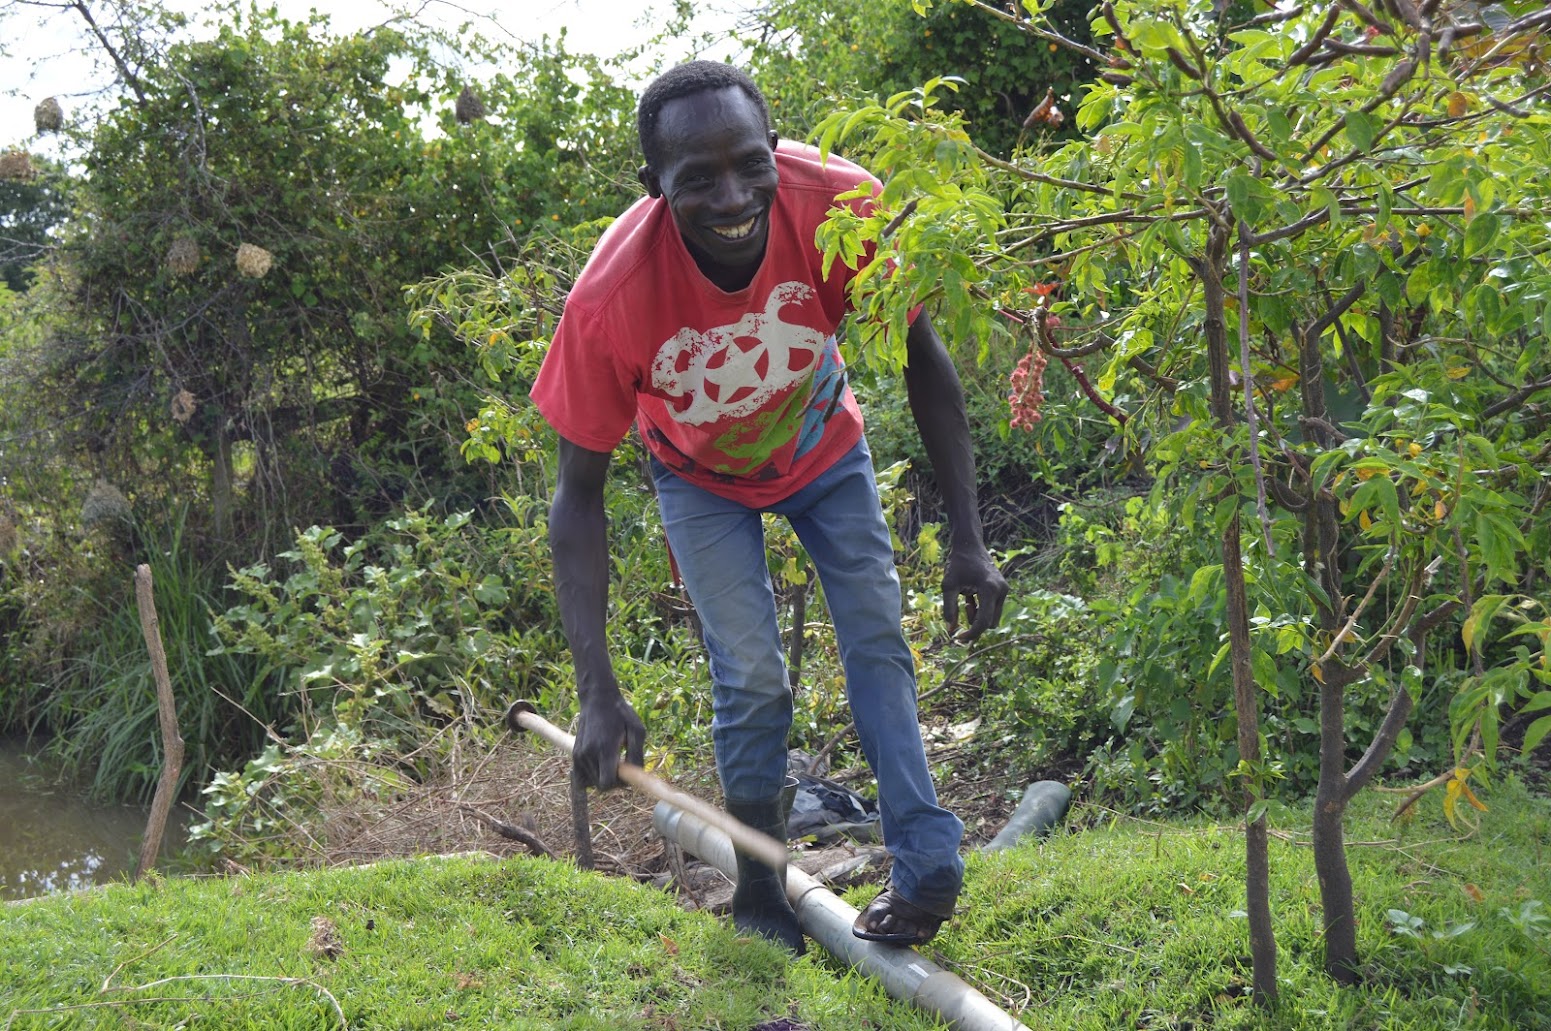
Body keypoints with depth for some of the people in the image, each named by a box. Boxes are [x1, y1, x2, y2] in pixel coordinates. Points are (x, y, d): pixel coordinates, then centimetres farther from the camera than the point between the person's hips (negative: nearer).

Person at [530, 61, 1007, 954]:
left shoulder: (839, 204, -37)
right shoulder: (613, 295, -39)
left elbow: (924, 360, -19)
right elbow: (581, 494, -28)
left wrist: (968, 539, -21)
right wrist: (599, 694, -33)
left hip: (826, 449, 2)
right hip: (704, 479, -2)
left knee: (879, 644, -4)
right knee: (751, 679, -5)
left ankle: (928, 866, 4)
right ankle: (761, 894, 13)